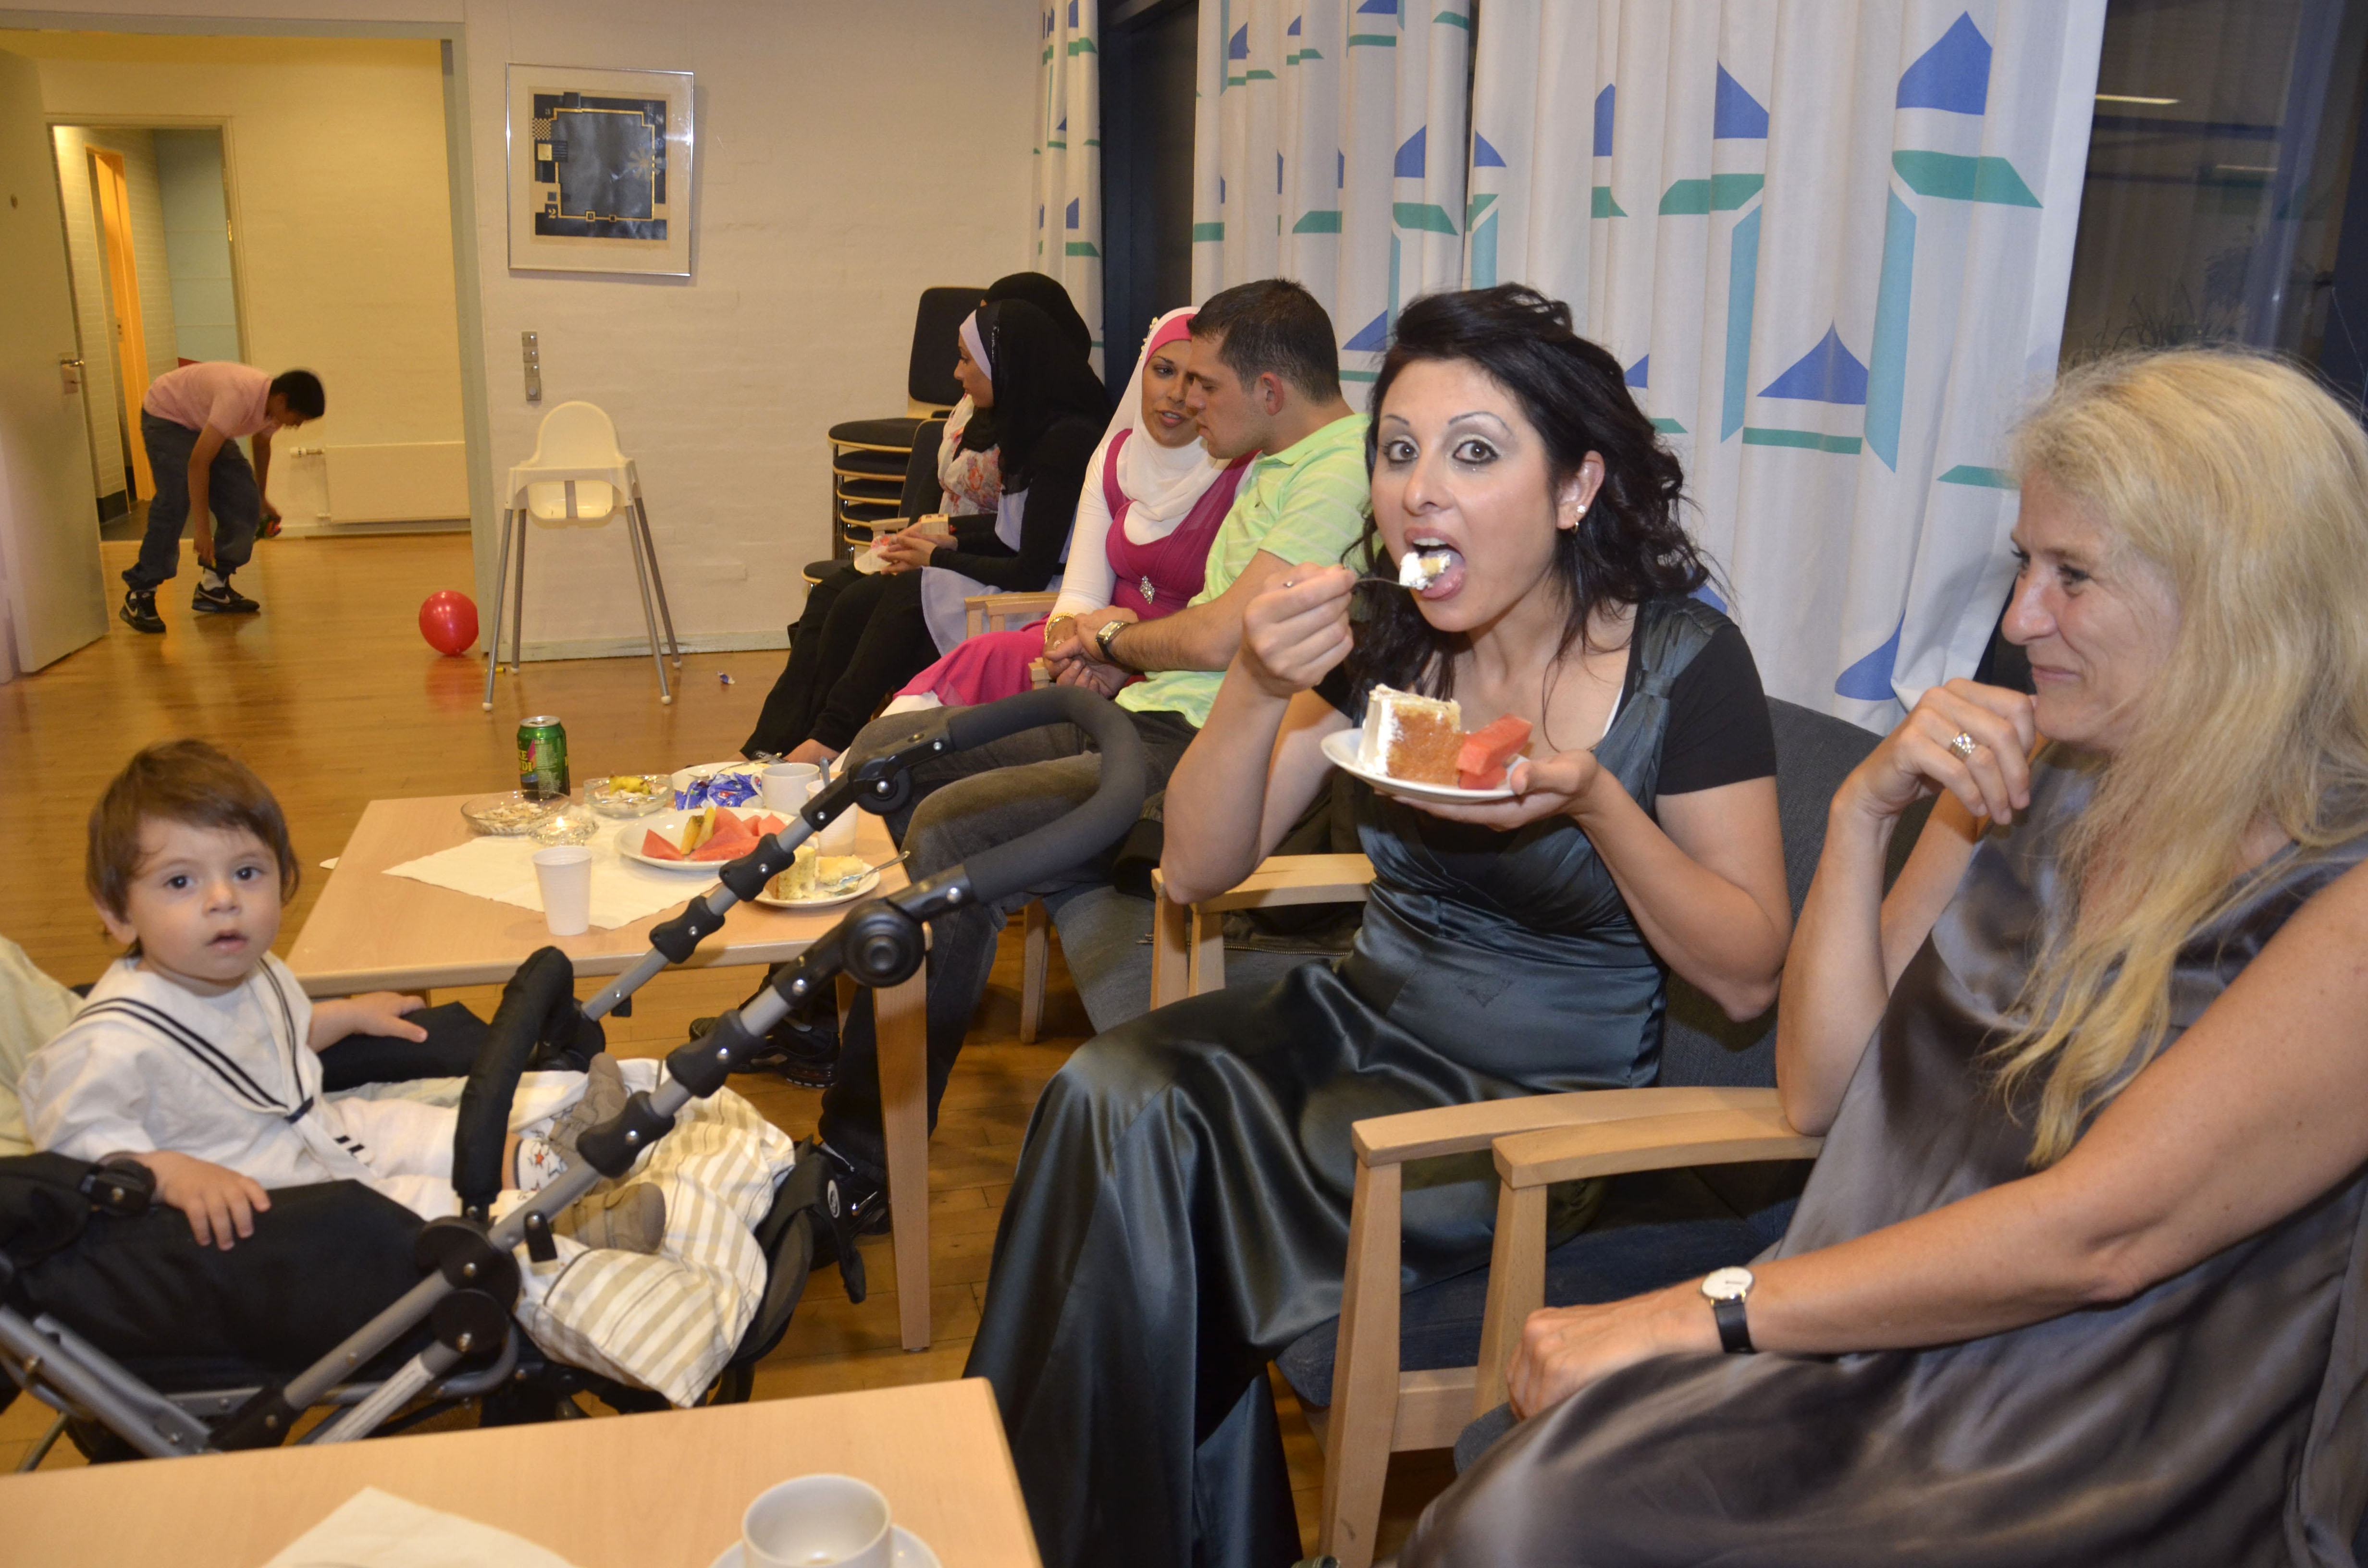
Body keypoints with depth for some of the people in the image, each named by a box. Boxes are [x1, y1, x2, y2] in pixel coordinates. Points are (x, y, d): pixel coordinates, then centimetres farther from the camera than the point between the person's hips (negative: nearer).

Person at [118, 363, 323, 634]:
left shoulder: (273, 405, -13)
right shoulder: (238, 397, -40)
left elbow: (261, 444, 12)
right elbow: (198, 462, -40)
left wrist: (261, 498, 22)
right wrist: (202, 529, -40)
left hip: (204, 424, 8)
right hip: (166, 415, -8)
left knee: (244, 502, -5)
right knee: (174, 504, -21)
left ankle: (214, 587, 6)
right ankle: (139, 596, -14)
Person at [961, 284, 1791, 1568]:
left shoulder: (1683, 666, -13)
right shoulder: (1384, 637, -1)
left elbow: (1746, 978, -10)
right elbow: (1198, 870, -1)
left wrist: (1595, 802, -25)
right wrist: (1257, 690, -19)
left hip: (1553, 1101, -4)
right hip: (1369, 1016, 5)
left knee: (1140, 1155, -22)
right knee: (1115, 1090, -22)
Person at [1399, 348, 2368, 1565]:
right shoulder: (2023, 778, 5)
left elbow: (2097, 1235, -19)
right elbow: (1821, 1090, 6)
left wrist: (1692, 1314, -18)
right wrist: (1864, 810, -6)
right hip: (1880, 1353, 5)